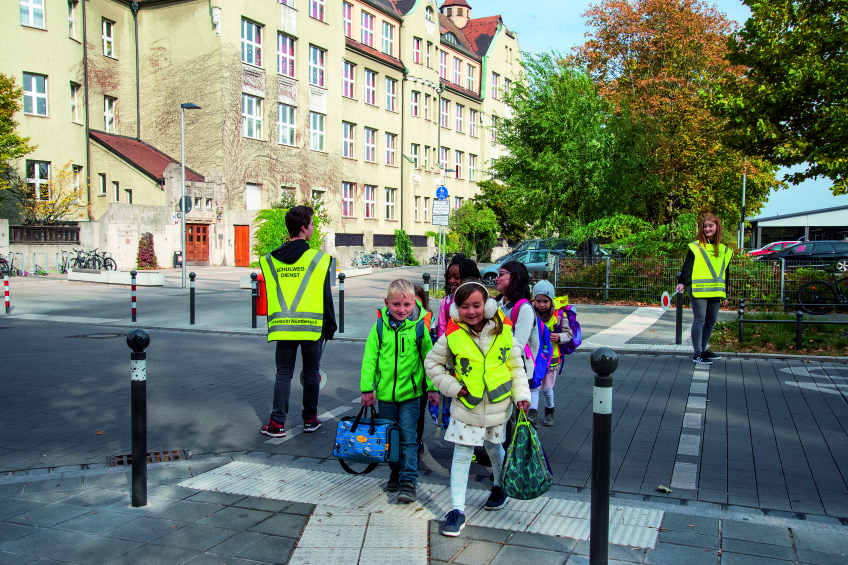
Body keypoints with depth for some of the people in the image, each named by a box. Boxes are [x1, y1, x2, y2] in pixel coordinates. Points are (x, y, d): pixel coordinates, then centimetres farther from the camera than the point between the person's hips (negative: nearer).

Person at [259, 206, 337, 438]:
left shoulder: (269, 260, 3)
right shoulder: (318, 258, -8)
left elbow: (270, 296, 11)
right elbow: (326, 297, -3)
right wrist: (330, 327, 6)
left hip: (283, 327, 3)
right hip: (312, 326, -2)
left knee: (283, 374, 10)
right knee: (311, 374, 12)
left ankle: (277, 423, 9)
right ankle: (310, 419, 21)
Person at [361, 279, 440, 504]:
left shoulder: (419, 328, -4)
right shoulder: (379, 327, -2)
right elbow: (369, 359, 0)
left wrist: (432, 387, 3)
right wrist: (366, 388, -2)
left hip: (410, 394, -2)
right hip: (385, 393, 2)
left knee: (408, 438, -4)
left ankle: (409, 482, 3)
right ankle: (396, 473, 32)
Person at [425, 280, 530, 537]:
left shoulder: (503, 330, -8)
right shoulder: (452, 335, -13)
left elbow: (516, 366, 3)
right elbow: (432, 363, 1)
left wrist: (521, 394, -5)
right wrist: (452, 387, -8)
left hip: (498, 405, 2)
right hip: (466, 406, -1)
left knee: (494, 449, 20)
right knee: (461, 455, -1)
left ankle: (500, 487, 47)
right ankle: (457, 511, 6)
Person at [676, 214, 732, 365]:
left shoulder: (724, 250, 15)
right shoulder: (695, 247, 0)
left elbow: (725, 274, 19)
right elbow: (687, 266, -7)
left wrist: (725, 295, 17)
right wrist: (682, 282, -23)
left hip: (715, 292, 5)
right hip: (699, 290, -5)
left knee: (711, 322, 11)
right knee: (699, 320, -5)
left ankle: (703, 350, 24)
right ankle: (697, 353, 1)